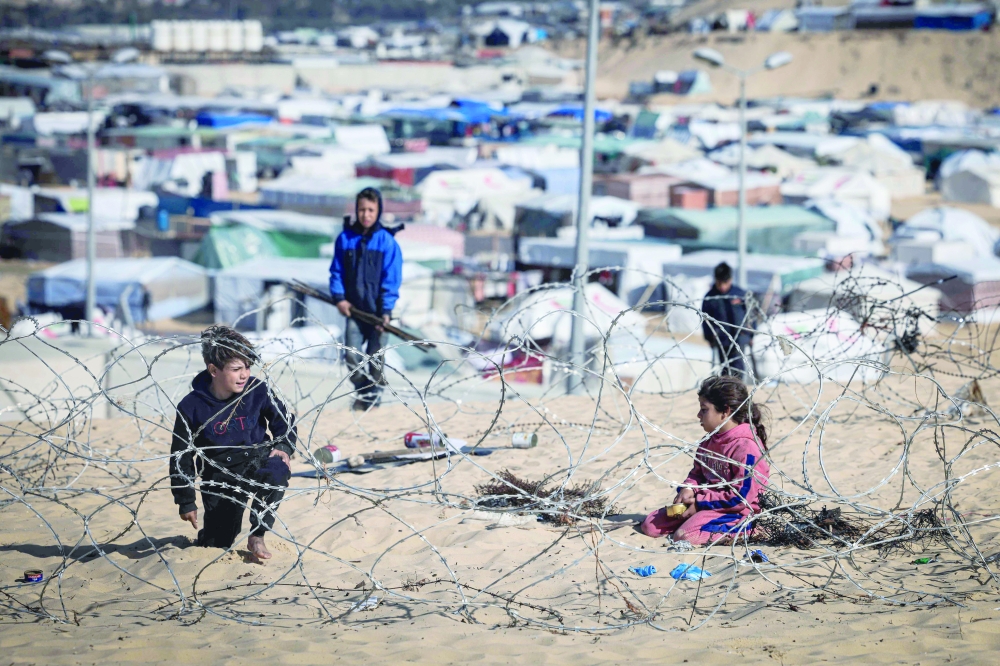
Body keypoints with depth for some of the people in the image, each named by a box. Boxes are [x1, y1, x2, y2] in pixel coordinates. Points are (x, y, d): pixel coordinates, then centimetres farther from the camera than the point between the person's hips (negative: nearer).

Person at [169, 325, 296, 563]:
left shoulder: (258, 390, -13)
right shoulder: (191, 407, -15)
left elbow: (284, 421, 5)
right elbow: (181, 456, -4)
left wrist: (284, 448, -15)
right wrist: (186, 502, -1)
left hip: (256, 461, 0)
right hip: (221, 477, 0)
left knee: (276, 471, -37)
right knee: (216, 545, 1)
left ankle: (256, 536, -19)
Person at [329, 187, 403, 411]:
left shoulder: (387, 241, -6)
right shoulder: (345, 238, 2)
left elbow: (392, 279, -6)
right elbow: (336, 270, 9)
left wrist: (386, 310, -11)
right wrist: (339, 297, -4)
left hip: (377, 310, -2)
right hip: (353, 309, 2)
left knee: (375, 356, 5)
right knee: (352, 354, -1)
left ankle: (373, 395, 19)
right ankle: (361, 390, 20)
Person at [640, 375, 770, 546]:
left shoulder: (746, 447, -19)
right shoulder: (709, 442, 10)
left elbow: (741, 497, -22)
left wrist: (701, 503, -17)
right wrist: (688, 489, -4)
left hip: (735, 512, -9)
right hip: (702, 503, 9)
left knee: (685, 536, -31)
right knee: (650, 525, 3)